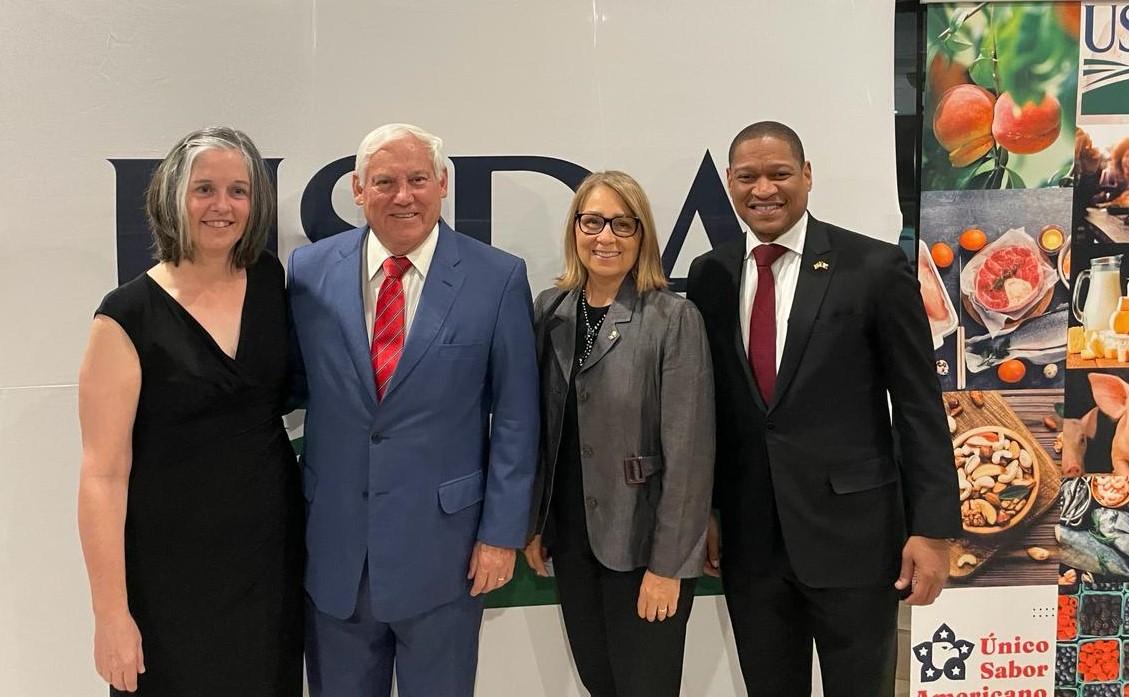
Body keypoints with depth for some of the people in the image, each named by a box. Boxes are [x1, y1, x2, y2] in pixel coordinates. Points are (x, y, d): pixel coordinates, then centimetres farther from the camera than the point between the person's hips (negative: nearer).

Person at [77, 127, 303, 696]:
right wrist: (111, 614, -14)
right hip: (172, 569, -4)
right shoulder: (129, 316, -13)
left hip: (273, 550, 4)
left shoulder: (269, 280, 0)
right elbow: (103, 473, -13)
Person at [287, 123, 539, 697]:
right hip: (334, 543, 2)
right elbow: (291, 384, 9)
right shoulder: (310, 270, -1)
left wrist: (503, 531, -5)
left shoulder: (498, 278, -7)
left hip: (443, 543, -2)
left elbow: (515, 417, -4)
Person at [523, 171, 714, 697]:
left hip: (641, 543, -5)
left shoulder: (675, 319, -13)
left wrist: (668, 564, -14)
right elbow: (539, 427, 8)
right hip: (570, 537, 5)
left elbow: (688, 451, -14)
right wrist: (533, 523, 9)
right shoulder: (549, 310, 3)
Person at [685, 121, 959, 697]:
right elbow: (706, 404, 9)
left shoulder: (875, 267, -6)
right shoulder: (709, 276, 4)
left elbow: (920, 406, -6)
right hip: (748, 538, 3)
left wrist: (933, 528, -9)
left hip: (852, 531, -3)